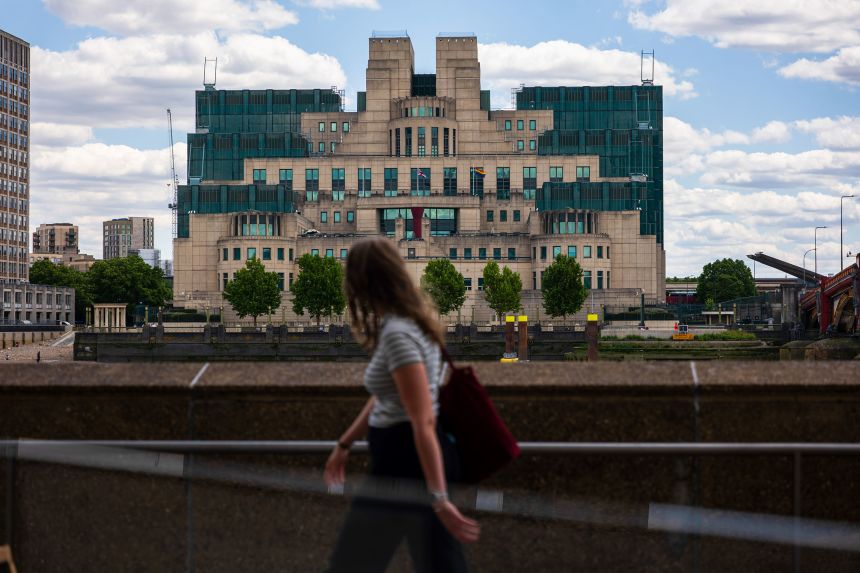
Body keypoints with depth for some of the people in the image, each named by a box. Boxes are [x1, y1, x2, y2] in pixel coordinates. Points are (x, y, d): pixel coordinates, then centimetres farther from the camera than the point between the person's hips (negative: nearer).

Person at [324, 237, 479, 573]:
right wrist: (344, 444, 30)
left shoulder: (396, 334, -20)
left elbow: (424, 423, -24)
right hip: (409, 460, 10)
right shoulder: (411, 322, 11)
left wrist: (439, 499, -25)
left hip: (406, 463, -10)